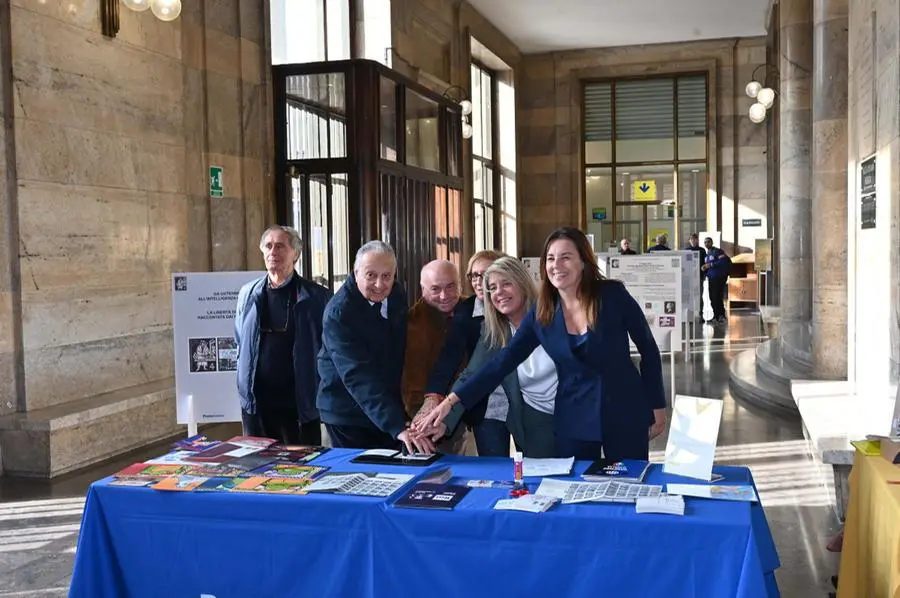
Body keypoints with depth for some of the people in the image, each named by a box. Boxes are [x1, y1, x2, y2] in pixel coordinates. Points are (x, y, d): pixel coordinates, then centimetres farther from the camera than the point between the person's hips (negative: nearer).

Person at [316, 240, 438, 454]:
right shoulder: (338, 312, -23)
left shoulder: (397, 295, -2)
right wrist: (398, 427, -41)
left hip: (390, 406, 6)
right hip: (348, 413, -6)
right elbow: (358, 376, -32)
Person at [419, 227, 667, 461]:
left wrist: (657, 406, 1)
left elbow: (648, 349, 0)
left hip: (626, 414, -2)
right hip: (574, 420, 2)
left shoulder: (613, 294, -10)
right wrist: (450, 401, -11)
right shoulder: (541, 314, -3)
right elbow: (502, 363, -5)